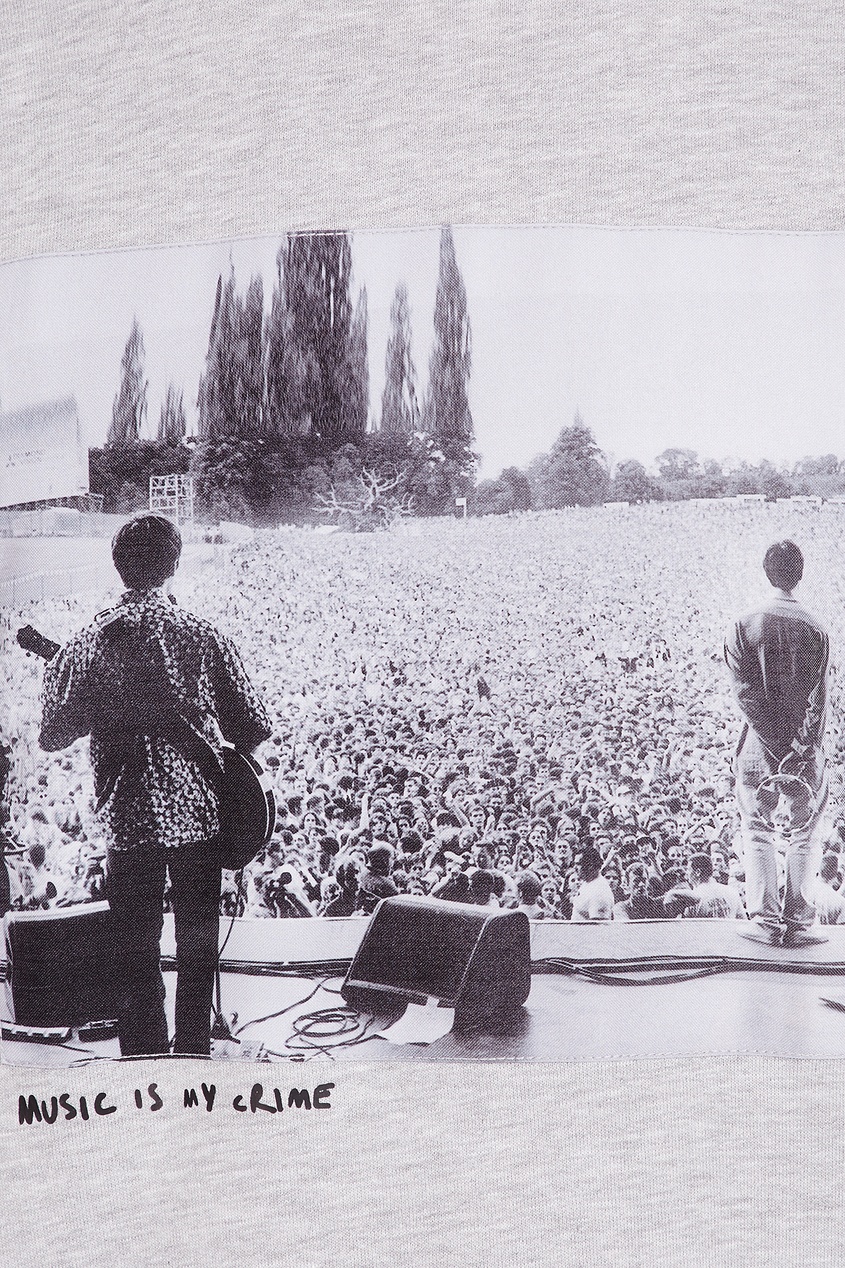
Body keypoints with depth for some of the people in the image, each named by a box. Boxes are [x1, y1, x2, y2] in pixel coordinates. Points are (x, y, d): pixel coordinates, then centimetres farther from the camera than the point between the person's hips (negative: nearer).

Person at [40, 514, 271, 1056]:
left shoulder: (91, 643, -5)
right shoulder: (205, 637, -5)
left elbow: (53, 736, -1)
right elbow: (256, 726, -5)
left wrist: (54, 670, 15)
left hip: (131, 821, 0)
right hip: (200, 810, 1)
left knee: (137, 956, 12)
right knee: (197, 949, 16)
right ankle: (193, 1057, 24)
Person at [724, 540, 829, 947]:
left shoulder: (745, 628, -5)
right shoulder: (816, 631, -5)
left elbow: (745, 693, -12)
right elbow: (817, 700, -12)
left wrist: (776, 745, -12)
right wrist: (799, 752, -13)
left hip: (759, 748, 0)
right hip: (805, 751, 0)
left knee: (758, 834, 11)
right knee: (803, 837, 12)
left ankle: (767, 922, 8)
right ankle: (796, 923, 11)